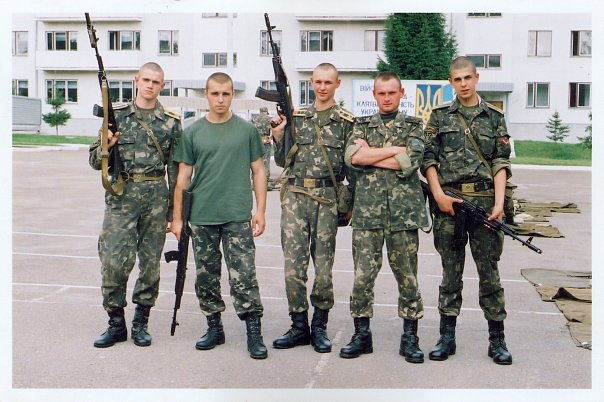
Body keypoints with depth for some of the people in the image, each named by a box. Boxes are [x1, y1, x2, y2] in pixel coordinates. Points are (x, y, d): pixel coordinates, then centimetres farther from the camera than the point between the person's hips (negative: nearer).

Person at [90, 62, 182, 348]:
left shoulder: (171, 122, 7)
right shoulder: (116, 115, 7)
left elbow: (176, 170, 7)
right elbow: (95, 162, 9)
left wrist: (174, 211, 4)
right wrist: (105, 146, -14)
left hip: (156, 196, 1)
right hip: (121, 195, 0)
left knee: (151, 261, 5)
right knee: (113, 260, -7)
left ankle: (141, 323, 18)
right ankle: (116, 323, 9)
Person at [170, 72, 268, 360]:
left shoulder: (246, 130, 5)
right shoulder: (193, 132, 7)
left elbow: (258, 171, 7)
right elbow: (183, 177, 9)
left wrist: (260, 211, 0)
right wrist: (177, 217, 6)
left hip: (238, 217, -2)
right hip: (201, 217, 2)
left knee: (243, 277, -5)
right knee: (206, 276, 10)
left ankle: (254, 333, 2)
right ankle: (214, 328, 24)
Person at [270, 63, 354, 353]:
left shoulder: (347, 121, 6)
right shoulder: (296, 117, 13)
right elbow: (284, 160, 13)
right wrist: (278, 135, -3)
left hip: (327, 199, -2)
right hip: (295, 196, 2)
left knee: (323, 266, 3)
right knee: (293, 264, 0)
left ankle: (319, 327, 16)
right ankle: (299, 326, 11)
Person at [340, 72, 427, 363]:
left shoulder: (414, 126, 9)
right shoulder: (362, 126, 14)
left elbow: (410, 162, -10)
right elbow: (352, 156, -6)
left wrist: (369, 154, -6)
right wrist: (396, 149, -8)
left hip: (404, 212, -1)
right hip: (367, 211, 1)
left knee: (407, 276, 4)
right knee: (362, 276, 1)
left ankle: (410, 338, 14)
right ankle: (361, 335, 13)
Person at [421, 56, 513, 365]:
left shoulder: (494, 117, 11)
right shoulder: (439, 116, 10)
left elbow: (501, 163, 5)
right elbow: (428, 159, 6)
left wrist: (499, 201, -7)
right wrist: (439, 194, -7)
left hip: (485, 200, 0)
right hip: (448, 200, 0)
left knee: (489, 271, 3)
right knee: (451, 271, 6)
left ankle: (497, 339, 11)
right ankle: (447, 338, 13)